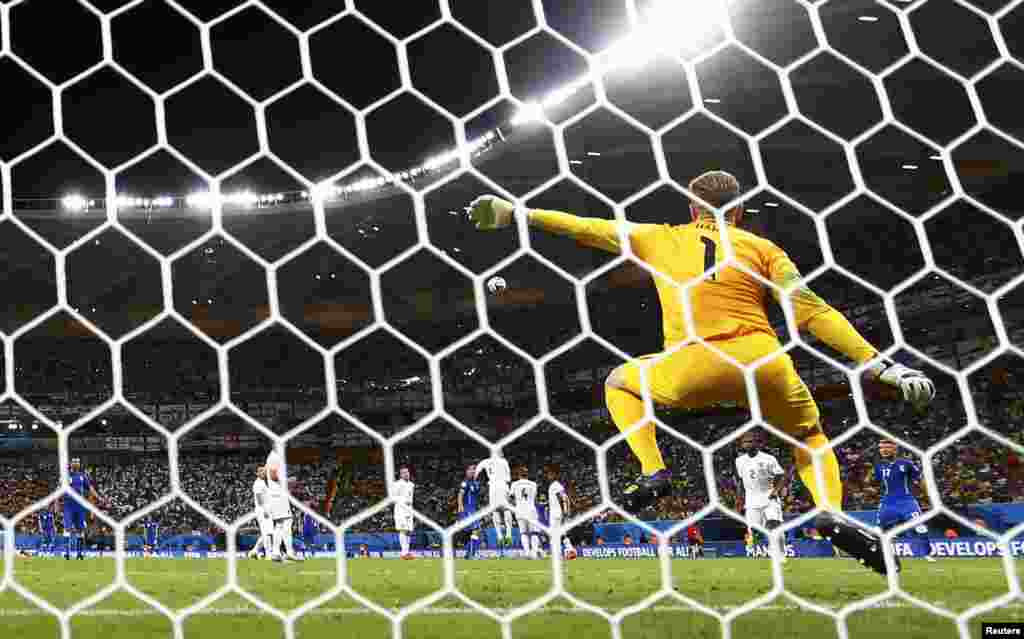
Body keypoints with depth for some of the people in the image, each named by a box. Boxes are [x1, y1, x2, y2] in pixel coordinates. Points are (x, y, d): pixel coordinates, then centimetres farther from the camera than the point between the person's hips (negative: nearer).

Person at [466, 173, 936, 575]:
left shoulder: (662, 238, 16)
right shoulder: (761, 247, 14)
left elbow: (591, 228, 18)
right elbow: (812, 312, 4)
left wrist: (518, 214, 26)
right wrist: (879, 365, 4)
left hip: (695, 367, -1)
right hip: (764, 363, 1)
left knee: (620, 383, 28)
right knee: (811, 437, 28)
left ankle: (653, 473, 8)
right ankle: (832, 515, 0)